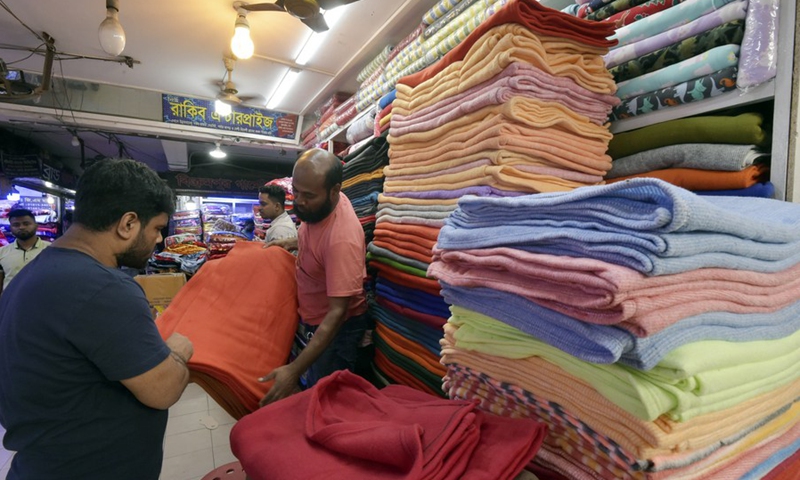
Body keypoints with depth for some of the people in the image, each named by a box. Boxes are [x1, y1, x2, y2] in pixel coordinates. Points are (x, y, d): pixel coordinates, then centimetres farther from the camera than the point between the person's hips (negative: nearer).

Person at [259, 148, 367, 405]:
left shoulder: (342, 239, -36)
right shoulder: (317, 205, -10)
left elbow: (337, 312, -34)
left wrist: (294, 370, -35)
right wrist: (291, 243, 1)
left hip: (335, 326, -8)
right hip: (311, 317, 8)